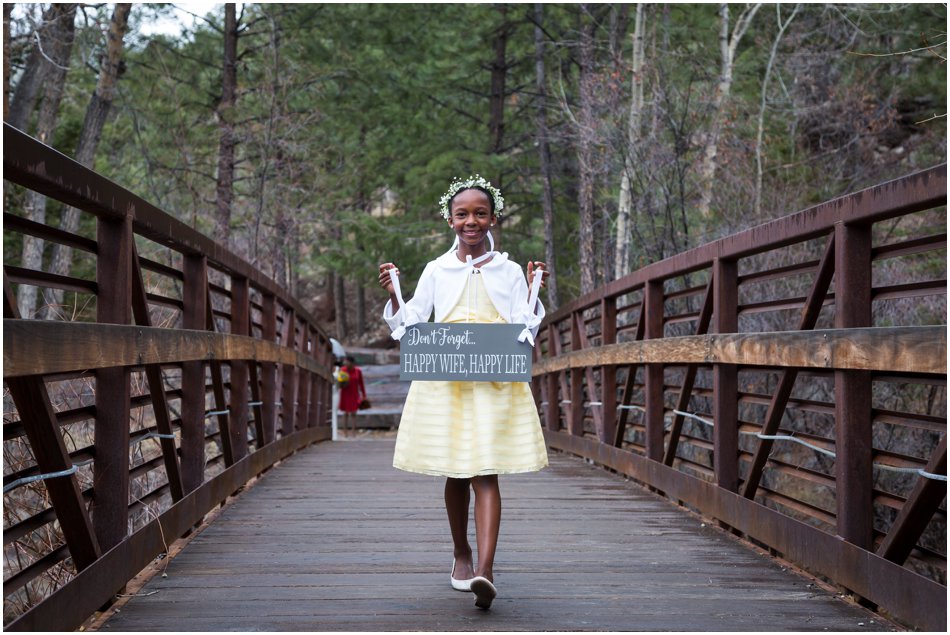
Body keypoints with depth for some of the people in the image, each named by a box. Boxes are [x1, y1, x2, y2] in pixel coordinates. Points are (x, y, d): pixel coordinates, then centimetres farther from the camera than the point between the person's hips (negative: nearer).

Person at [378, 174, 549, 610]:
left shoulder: (509, 271, 6)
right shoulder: (436, 270, 8)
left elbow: (525, 333, 3)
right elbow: (410, 327, 10)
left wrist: (534, 292, -9)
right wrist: (393, 295, -5)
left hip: (494, 382, -2)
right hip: (444, 381, 2)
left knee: (486, 474, -12)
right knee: (455, 474, 10)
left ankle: (484, 571, -21)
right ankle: (462, 556, 29)